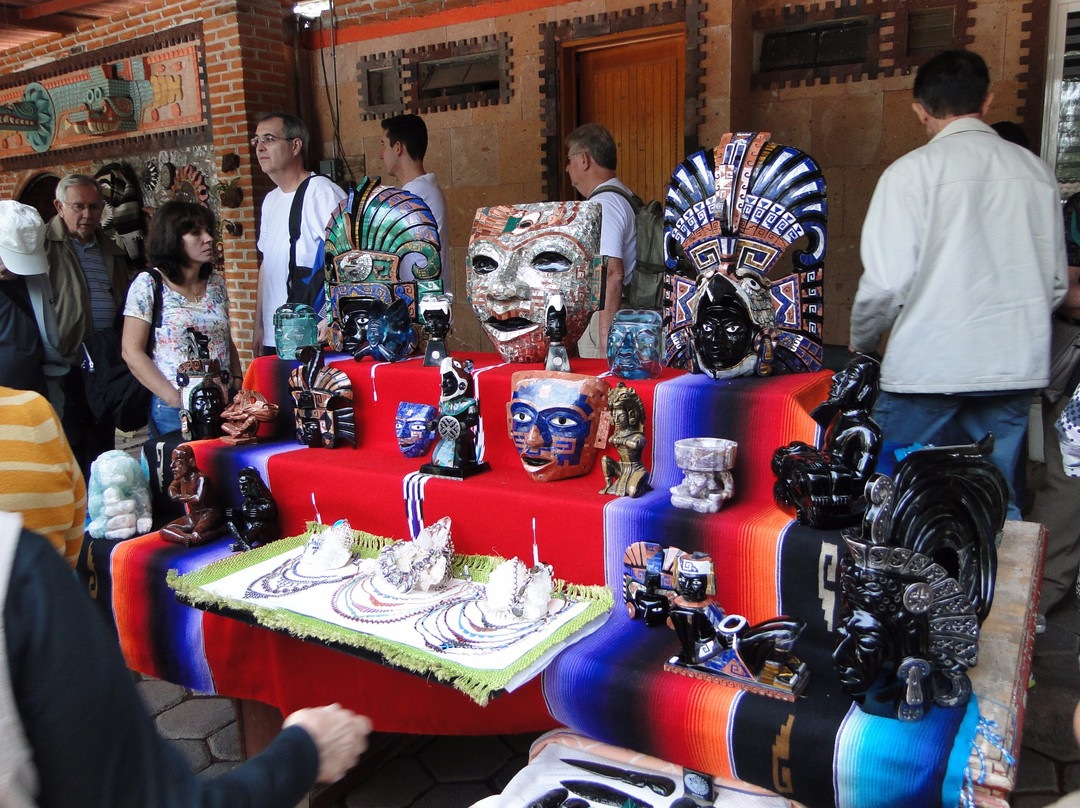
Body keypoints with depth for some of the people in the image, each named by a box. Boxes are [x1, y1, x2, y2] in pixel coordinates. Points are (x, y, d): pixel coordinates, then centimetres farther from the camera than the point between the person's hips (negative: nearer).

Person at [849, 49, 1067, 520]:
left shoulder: (912, 172, -7)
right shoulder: (1035, 171, 8)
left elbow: (887, 281, -12)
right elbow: (1055, 281, 13)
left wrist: (861, 341, 6)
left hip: (927, 368, -5)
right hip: (1015, 366, 5)